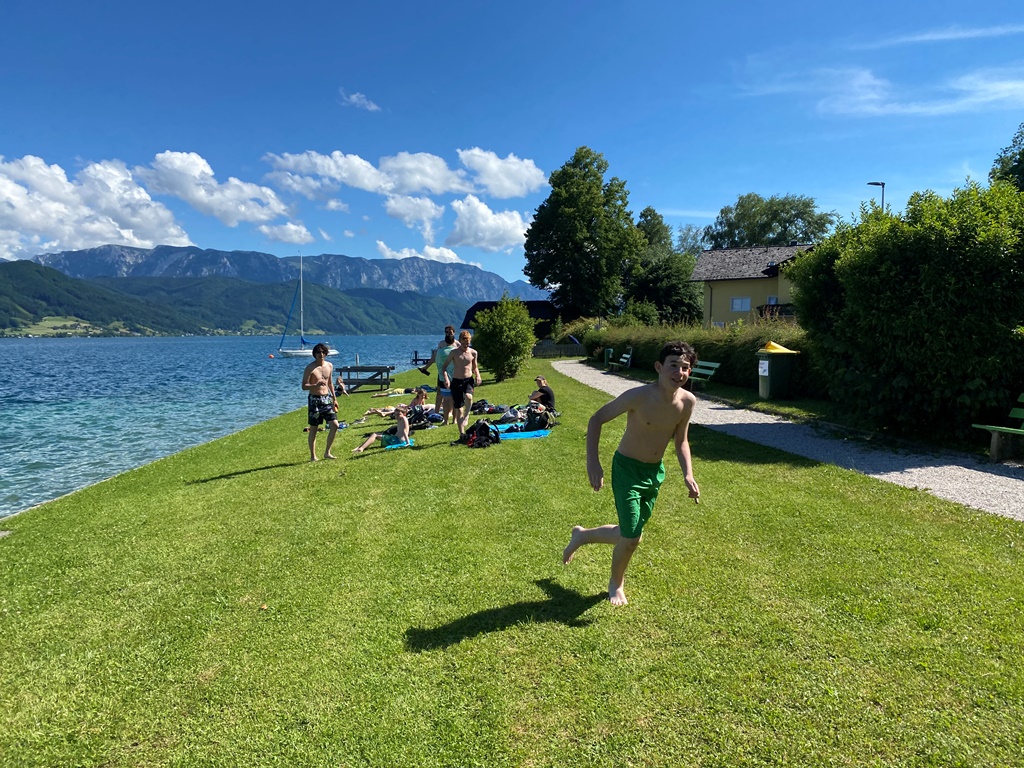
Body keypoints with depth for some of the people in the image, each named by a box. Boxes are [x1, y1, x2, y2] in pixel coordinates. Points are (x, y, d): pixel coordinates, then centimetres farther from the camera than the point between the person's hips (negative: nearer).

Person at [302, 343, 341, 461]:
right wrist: (316, 385, -29)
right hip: (314, 399, -5)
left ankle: (327, 452, 10)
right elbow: (304, 386, -12)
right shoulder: (310, 368, -10)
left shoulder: (329, 366, 7)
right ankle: (313, 456, 13)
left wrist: (334, 399, 18)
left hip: (327, 398, 5)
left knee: (335, 425, -4)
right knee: (314, 429, 3)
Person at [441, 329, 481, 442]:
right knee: (458, 409, 2)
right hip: (456, 381, 0)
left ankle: (466, 416, -9)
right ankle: (462, 434, 11)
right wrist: (446, 378, -14)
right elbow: (444, 365, 2)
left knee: (468, 397, -35)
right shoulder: (454, 352, -2)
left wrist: (477, 375, -1)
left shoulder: (473, 352, 5)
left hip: (469, 380, 0)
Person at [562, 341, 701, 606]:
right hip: (627, 469, -6)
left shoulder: (687, 401, -9)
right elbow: (597, 419, -17)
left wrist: (688, 475, -6)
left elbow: (681, 440, 7)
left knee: (630, 534, 15)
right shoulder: (639, 396, -25)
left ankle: (582, 535, 43)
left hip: (656, 472, 6)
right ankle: (615, 585, 26)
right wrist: (593, 462, -25)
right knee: (631, 537, -5)